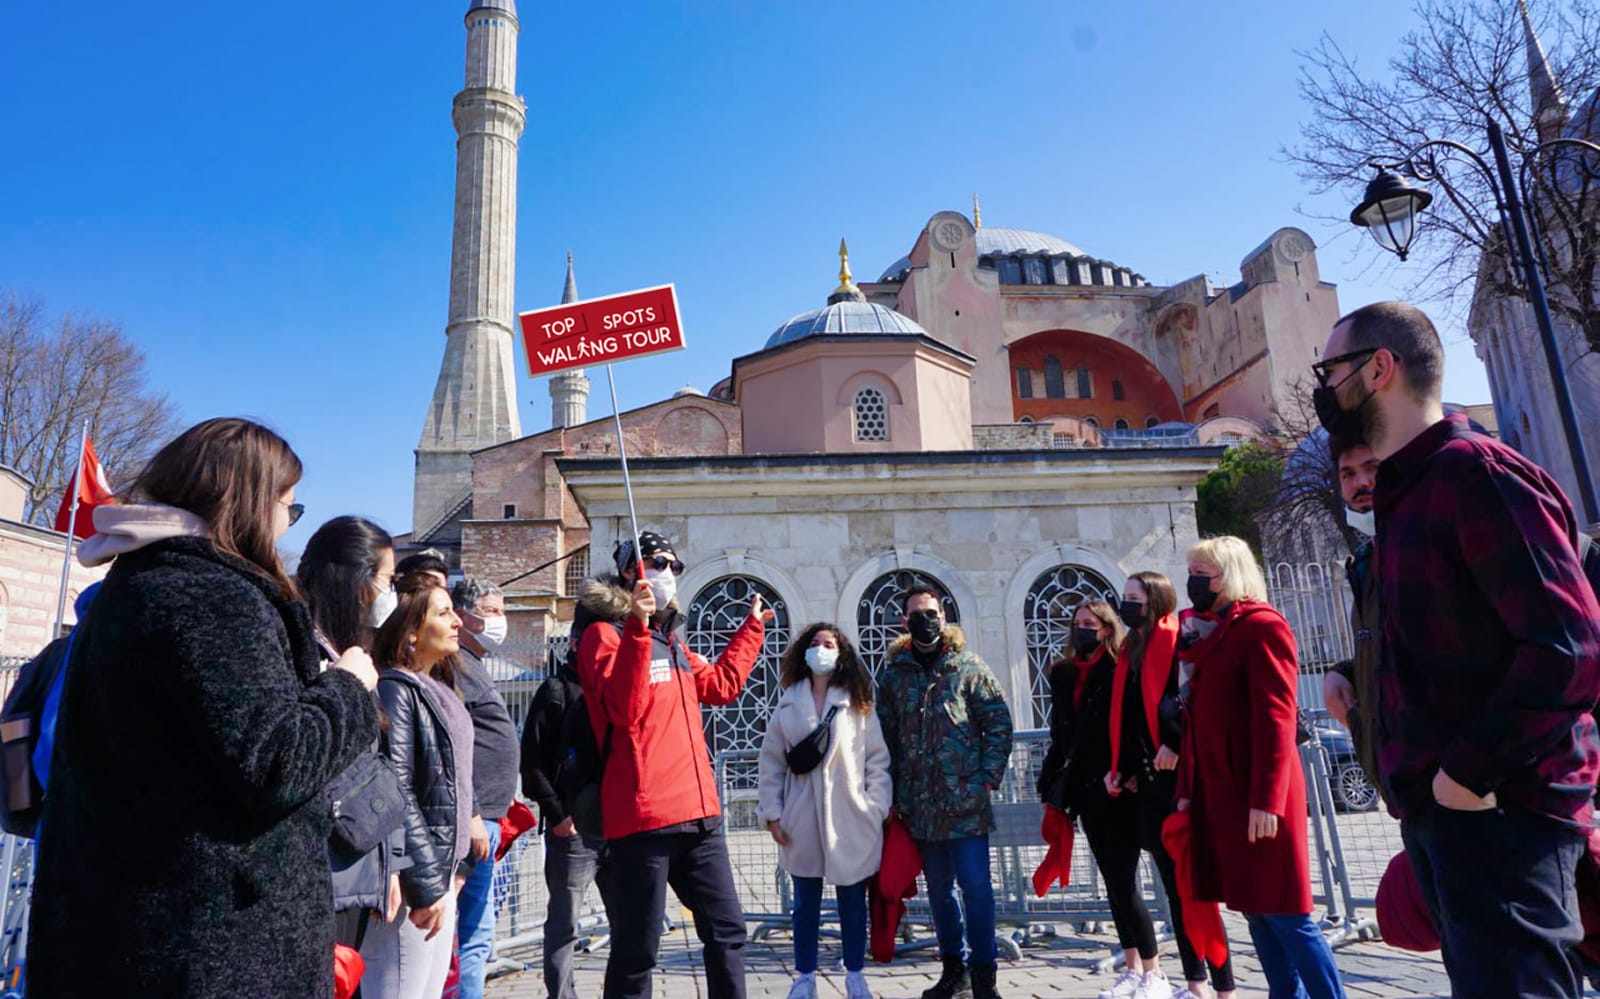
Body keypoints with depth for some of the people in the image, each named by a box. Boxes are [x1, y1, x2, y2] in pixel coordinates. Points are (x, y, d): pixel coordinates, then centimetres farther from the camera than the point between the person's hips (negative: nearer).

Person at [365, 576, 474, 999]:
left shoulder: (439, 690, 13)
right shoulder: (395, 691, -15)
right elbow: (396, 795, -21)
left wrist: (453, 867, 16)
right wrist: (425, 885, -18)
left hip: (441, 875, 9)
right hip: (412, 884, -9)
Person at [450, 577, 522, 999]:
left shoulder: (472, 666, 20)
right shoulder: (456, 664, -11)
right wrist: (471, 815, -22)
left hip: (482, 815, 10)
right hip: (472, 818, -10)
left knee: (476, 933, 15)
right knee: (471, 932, -5)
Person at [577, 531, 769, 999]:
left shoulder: (670, 641, 19)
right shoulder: (604, 634, -6)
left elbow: (721, 684, 26)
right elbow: (624, 708, -22)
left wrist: (752, 627, 31)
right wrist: (638, 627, -29)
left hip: (698, 815, 8)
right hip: (642, 818, -8)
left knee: (727, 930, 14)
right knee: (637, 949, 2)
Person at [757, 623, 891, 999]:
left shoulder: (859, 704, 2)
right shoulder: (788, 704, 4)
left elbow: (878, 759, 0)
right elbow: (772, 761, 3)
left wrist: (876, 810, -6)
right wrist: (772, 813, -1)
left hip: (851, 819, -1)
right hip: (802, 820, 1)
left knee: (853, 901, 10)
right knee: (806, 902, 12)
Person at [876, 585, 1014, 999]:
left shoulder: (967, 666, -1)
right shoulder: (893, 674, 5)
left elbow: (999, 723, -1)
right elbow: (885, 736, 7)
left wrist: (989, 776, -7)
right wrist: (893, 790, 4)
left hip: (966, 800, -3)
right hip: (920, 804, 3)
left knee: (975, 886, -1)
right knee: (938, 889, 14)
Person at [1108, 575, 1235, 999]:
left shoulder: (1179, 639, -7)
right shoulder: (1131, 649, 17)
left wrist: (1176, 743, -23)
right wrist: (1120, 767, 13)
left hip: (1178, 776, -8)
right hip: (1147, 781, 8)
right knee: (1175, 885, 13)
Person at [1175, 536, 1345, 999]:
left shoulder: (1262, 626, -9)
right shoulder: (1204, 633, 14)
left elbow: (1275, 718, -16)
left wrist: (1266, 799, -20)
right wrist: (1187, 788, 11)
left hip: (1256, 796, -8)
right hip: (1216, 794, 8)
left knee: (1284, 914, -1)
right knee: (1255, 911, 13)